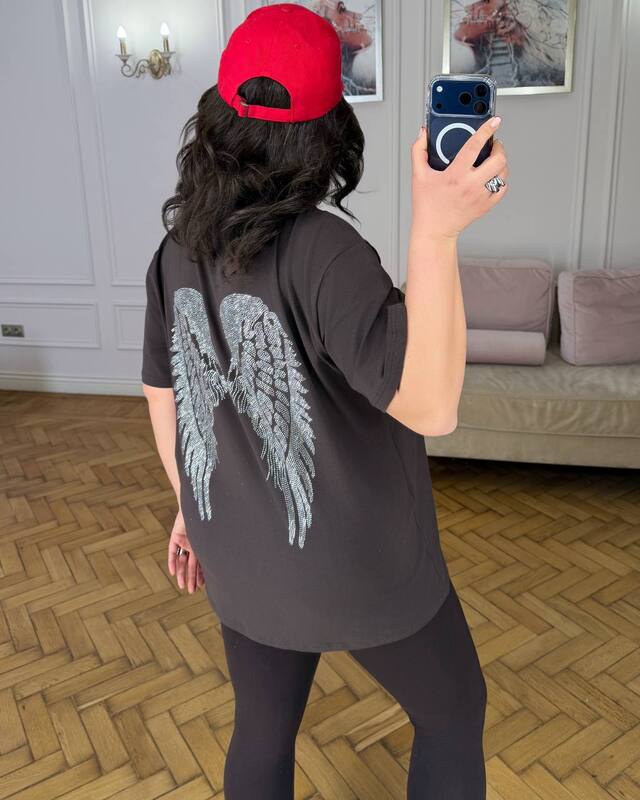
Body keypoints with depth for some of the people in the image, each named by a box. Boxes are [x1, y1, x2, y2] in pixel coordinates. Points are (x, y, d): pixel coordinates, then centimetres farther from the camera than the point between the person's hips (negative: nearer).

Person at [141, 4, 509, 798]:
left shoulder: (178, 244, -4)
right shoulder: (321, 248, -25)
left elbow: (162, 396, 5)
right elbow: (429, 408, -31)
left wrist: (191, 506, 18)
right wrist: (435, 233, -37)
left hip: (242, 561, 6)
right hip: (359, 565, -5)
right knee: (454, 713, 23)